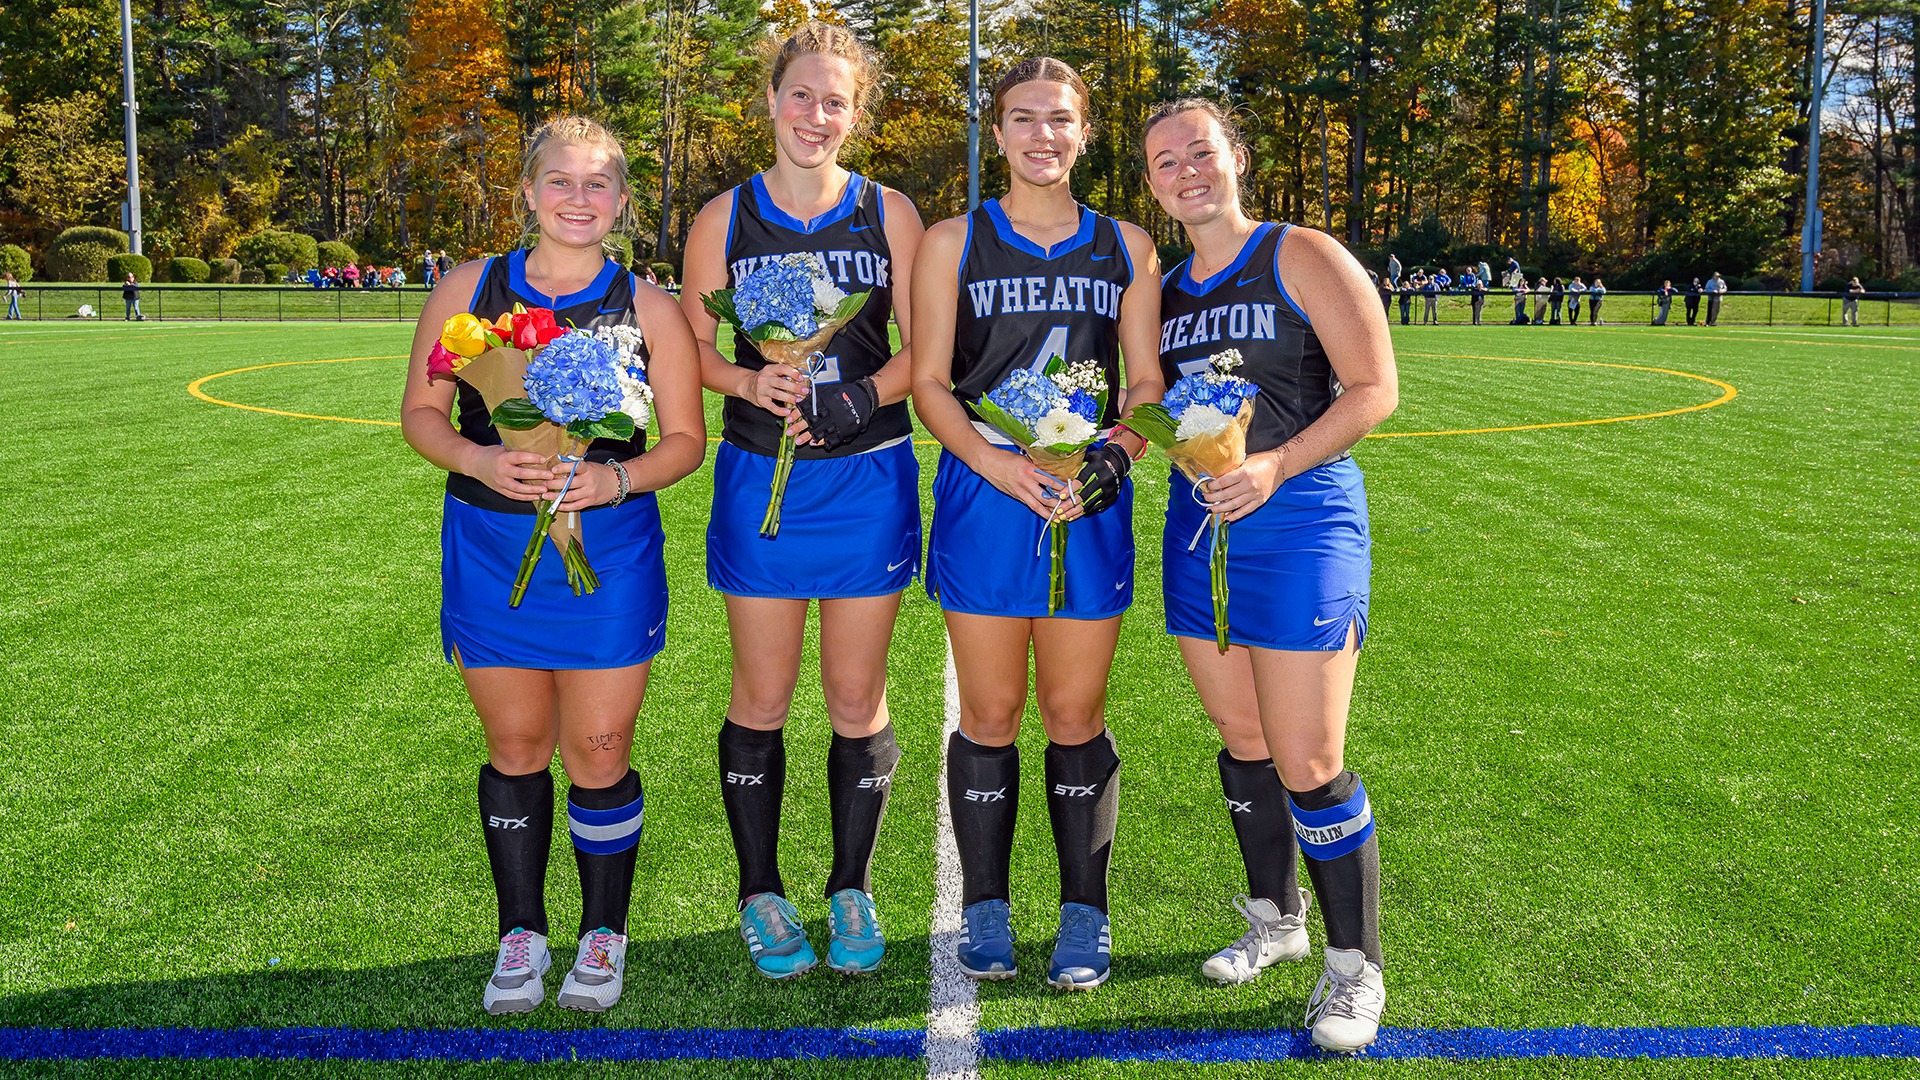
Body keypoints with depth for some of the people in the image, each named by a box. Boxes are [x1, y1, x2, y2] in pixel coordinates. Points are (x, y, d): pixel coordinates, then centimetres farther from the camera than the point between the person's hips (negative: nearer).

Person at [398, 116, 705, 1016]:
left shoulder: (647, 307, 0)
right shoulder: (469, 290, 3)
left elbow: (685, 439, 2)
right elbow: (421, 411, 5)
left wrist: (616, 478, -17)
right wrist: (479, 460, -15)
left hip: (609, 547, -1)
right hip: (490, 545, 1)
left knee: (600, 752, 3)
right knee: (515, 747, 10)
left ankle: (603, 933, 23)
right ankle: (521, 933, 27)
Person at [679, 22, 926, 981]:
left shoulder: (888, 214, 3)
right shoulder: (726, 218, 4)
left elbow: (926, 348, 2)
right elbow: (694, 348, 5)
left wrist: (860, 399, -15)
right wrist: (752, 381, -15)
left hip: (868, 475, 0)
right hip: (759, 476, 0)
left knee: (858, 699, 7)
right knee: (762, 697, 6)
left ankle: (851, 890, 24)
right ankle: (760, 893, 22)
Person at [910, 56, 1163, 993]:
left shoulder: (1126, 247, 11)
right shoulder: (953, 242, 6)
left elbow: (1146, 382, 9)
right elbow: (929, 382, 0)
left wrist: (1111, 457, -12)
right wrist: (997, 461, -16)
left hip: (1092, 500, 1)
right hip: (982, 494, -1)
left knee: (1075, 716, 5)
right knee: (989, 716, 5)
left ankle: (1084, 913, 18)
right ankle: (985, 909, 20)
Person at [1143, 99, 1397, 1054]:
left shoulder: (1302, 257, -5)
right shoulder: (1165, 291, 12)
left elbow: (1375, 389, -9)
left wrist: (1275, 467, -19)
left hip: (1298, 521, -6)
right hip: (1198, 522, 6)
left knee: (1307, 767, -6)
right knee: (1241, 740, 14)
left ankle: (1354, 965, 9)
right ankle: (1274, 918, 33)